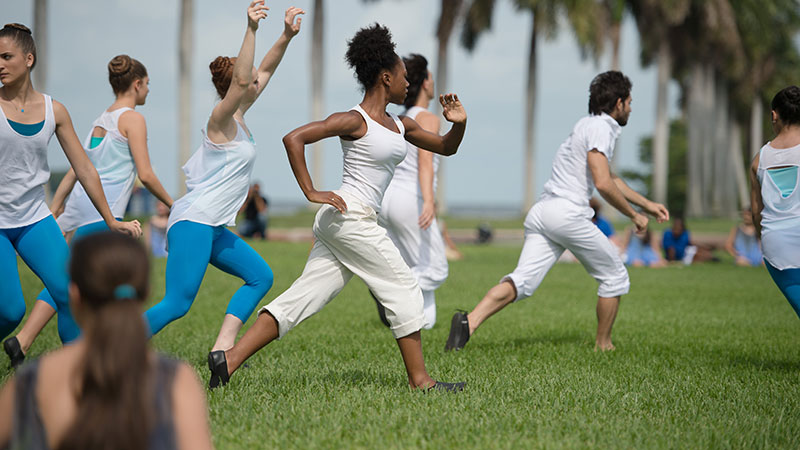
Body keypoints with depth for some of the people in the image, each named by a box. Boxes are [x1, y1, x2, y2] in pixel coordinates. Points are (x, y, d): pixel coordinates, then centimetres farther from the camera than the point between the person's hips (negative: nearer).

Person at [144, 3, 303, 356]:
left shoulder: (239, 117, 12)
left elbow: (265, 69, 19)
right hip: (194, 221, -10)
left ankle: (222, 348, 4)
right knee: (177, 303, -13)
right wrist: (251, 30, -38)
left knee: (260, 277, 10)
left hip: (214, 228, 10)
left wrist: (287, 36, 8)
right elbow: (242, 80, -31)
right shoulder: (221, 120, -11)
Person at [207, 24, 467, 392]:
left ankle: (229, 359, -3)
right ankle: (419, 379, 5)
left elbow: (445, 148, 26)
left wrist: (459, 124, 4)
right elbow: (294, 138, -14)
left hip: (356, 220, 9)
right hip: (350, 215, -9)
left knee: (304, 296, 2)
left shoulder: (400, 125, 17)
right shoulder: (355, 121, -9)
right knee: (404, 289, -2)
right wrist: (311, 193, -17)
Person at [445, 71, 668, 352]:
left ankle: (470, 321, -28)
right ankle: (603, 345, 18)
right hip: (568, 213, -9)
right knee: (614, 278, 10)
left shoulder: (592, 125, 27)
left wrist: (646, 204, 42)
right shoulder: (600, 128, -5)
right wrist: (633, 216, -4)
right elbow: (603, 184, -17)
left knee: (523, 280, -7)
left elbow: (609, 178, 41)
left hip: (541, 212, 9)